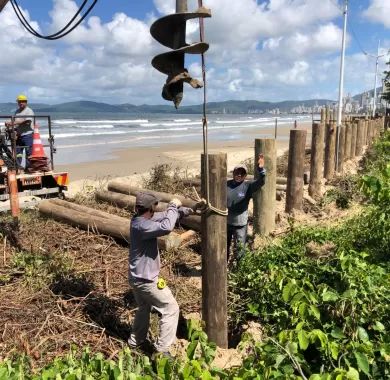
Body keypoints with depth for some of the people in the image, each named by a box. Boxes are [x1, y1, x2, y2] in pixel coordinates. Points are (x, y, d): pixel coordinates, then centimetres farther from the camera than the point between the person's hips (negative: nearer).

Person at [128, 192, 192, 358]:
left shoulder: (140, 219, 1)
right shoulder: (141, 225, -28)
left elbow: (164, 216, 11)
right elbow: (167, 227, -42)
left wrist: (184, 210, 1)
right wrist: (173, 206, -26)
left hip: (137, 277, 10)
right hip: (146, 279, -10)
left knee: (144, 308, 30)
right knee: (171, 309, 4)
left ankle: (135, 341, 44)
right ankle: (161, 350, 9)